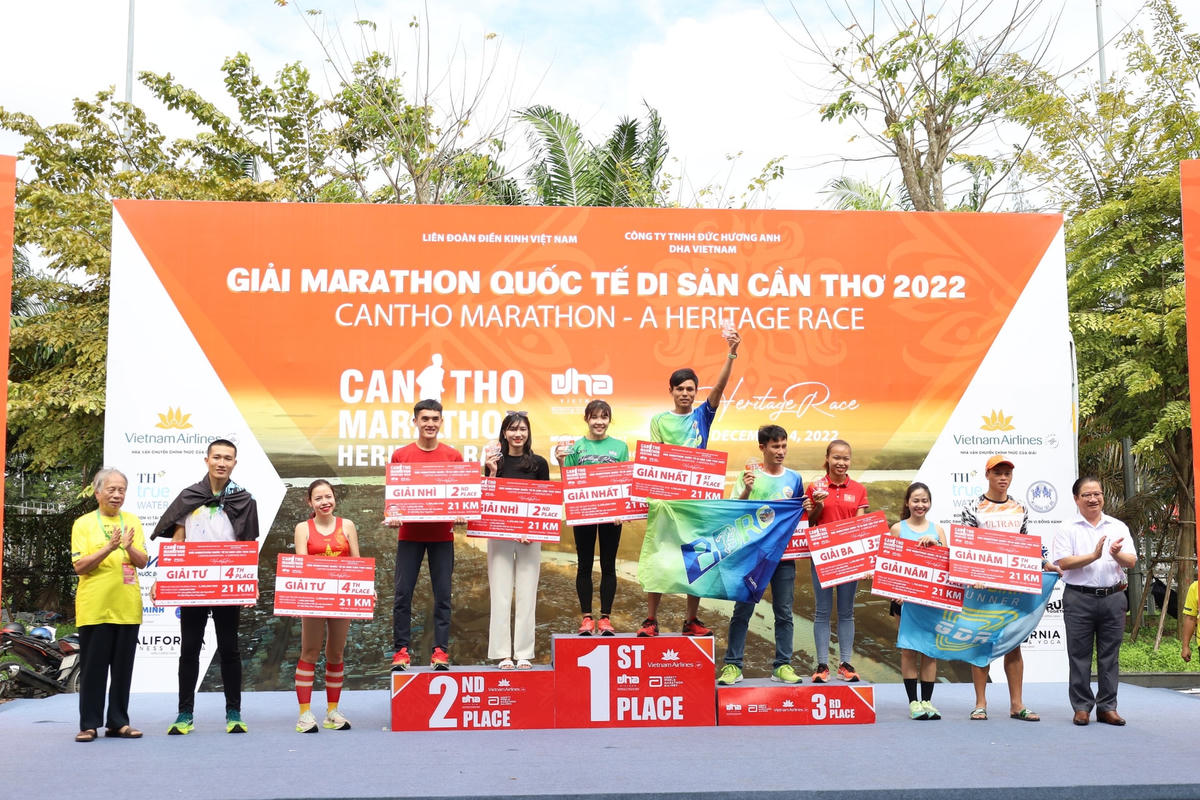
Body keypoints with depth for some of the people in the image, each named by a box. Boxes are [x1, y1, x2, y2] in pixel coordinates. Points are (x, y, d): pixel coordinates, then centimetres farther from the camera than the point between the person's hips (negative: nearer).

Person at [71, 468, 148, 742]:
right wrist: (108, 548, -20)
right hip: (94, 607, -3)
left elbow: (142, 562, 4)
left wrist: (128, 547, -17)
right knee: (93, 666, 1)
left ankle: (118, 722, 14)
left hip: (127, 606, 3)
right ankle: (89, 724, 9)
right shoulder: (83, 524, 2)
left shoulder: (132, 522, 10)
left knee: (123, 666, 6)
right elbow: (79, 566, -7)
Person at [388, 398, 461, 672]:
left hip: (442, 534, 0)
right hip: (410, 533, 0)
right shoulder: (400, 455, 3)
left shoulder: (453, 456, 4)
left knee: (442, 594, 2)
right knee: (403, 593, 0)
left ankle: (440, 650, 8)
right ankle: (401, 650, 7)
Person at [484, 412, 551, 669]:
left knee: (527, 595, 2)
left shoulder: (539, 464, 4)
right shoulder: (495, 462, 5)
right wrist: (492, 473, -10)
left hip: (530, 536, 0)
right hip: (499, 535, 0)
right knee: (501, 595, 0)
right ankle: (503, 654, 6)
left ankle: (524, 654, 9)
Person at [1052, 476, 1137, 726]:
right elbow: (1063, 563, -9)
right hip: (1079, 598, -2)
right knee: (1079, 654, 2)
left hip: (1113, 597, 2)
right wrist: (1094, 556, -18)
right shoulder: (1068, 530, 2)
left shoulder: (1118, 527, 11)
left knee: (1109, 655, 6)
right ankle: (1082, 707, 9)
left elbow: (1131, 562, 3)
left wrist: (1117, 554, -18)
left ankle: (1107, 707, 14)